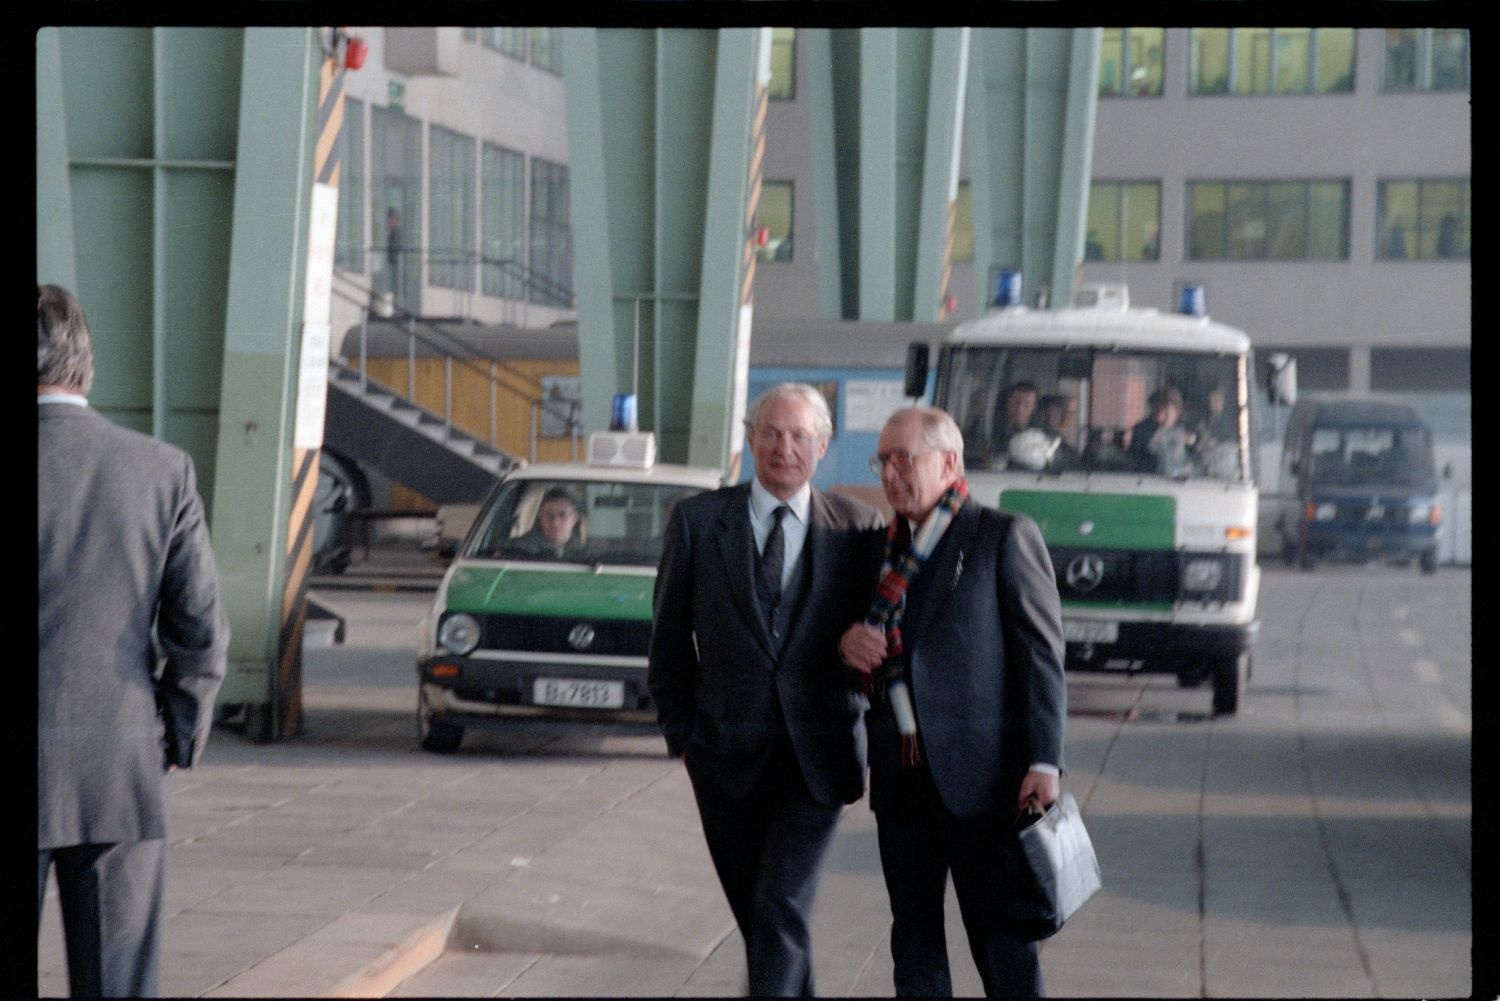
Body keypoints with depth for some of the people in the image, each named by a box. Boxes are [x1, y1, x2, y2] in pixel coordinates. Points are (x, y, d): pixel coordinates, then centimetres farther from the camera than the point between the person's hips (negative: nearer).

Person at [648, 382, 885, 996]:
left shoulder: (859, 527, 1)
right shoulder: (699, 520, 1)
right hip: (728, 754, 2)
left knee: (780, 908, -14)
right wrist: (681, 733, 5)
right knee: (757, 915, 11)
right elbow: (669, 637, 8)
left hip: (816, 755, -2)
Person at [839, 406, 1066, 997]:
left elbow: (1042, 653, -7)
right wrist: (848, 644, -1)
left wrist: (1044, 761, -15)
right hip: (900, 781, 6)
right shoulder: (884, 549, 16)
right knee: (915, 947, 8)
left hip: (980, 773, -6)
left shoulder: (1005, 538, -2)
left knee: (1004, 947, -2)